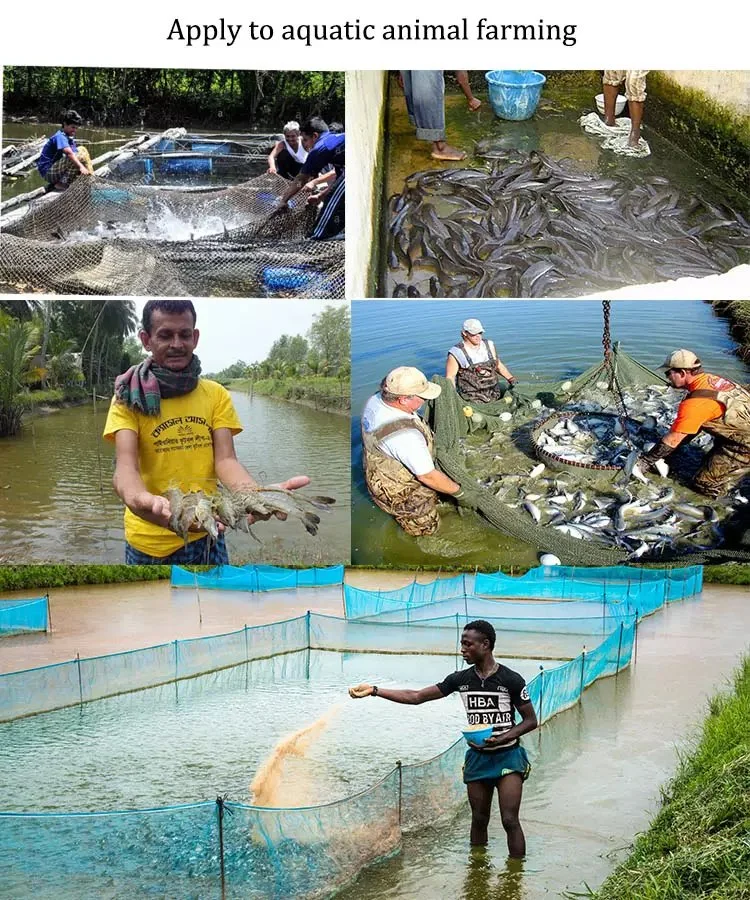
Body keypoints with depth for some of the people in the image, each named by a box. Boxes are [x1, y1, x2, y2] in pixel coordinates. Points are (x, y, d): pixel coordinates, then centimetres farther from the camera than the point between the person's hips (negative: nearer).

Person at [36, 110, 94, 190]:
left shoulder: (70, 138, 15)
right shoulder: (60, 136, -16)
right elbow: (69, 153, -32)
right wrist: (81, 167, -44)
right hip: (48, 172, -10)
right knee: (79, 156, -25)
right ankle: (62, 184, -21)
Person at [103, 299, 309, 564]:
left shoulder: (216, 395, 4)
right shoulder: (129, 398, -4)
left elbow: (225, 460, -5)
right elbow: (125, 465, -16)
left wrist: (257, 494, -28)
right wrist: (140, 501, -40)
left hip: (206, 536, 2)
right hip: (149, 540, -2)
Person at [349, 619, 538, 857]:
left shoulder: (511, 680, -11)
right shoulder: (461, 679, 1)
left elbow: (531, 720, -5)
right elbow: (416, 697, 1)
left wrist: (502, 738, -21)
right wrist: (374, 690, -8)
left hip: (507, 755, -4)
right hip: (477, 757, 4)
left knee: (510, 820, -9)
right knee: (479, 820, 10)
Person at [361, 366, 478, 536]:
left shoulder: (375, 400, -17)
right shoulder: (405, 435, -42)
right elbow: (428, 476, -30)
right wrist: (460, 493, -16)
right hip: (400, 494, -7)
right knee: (428, 528, 14)